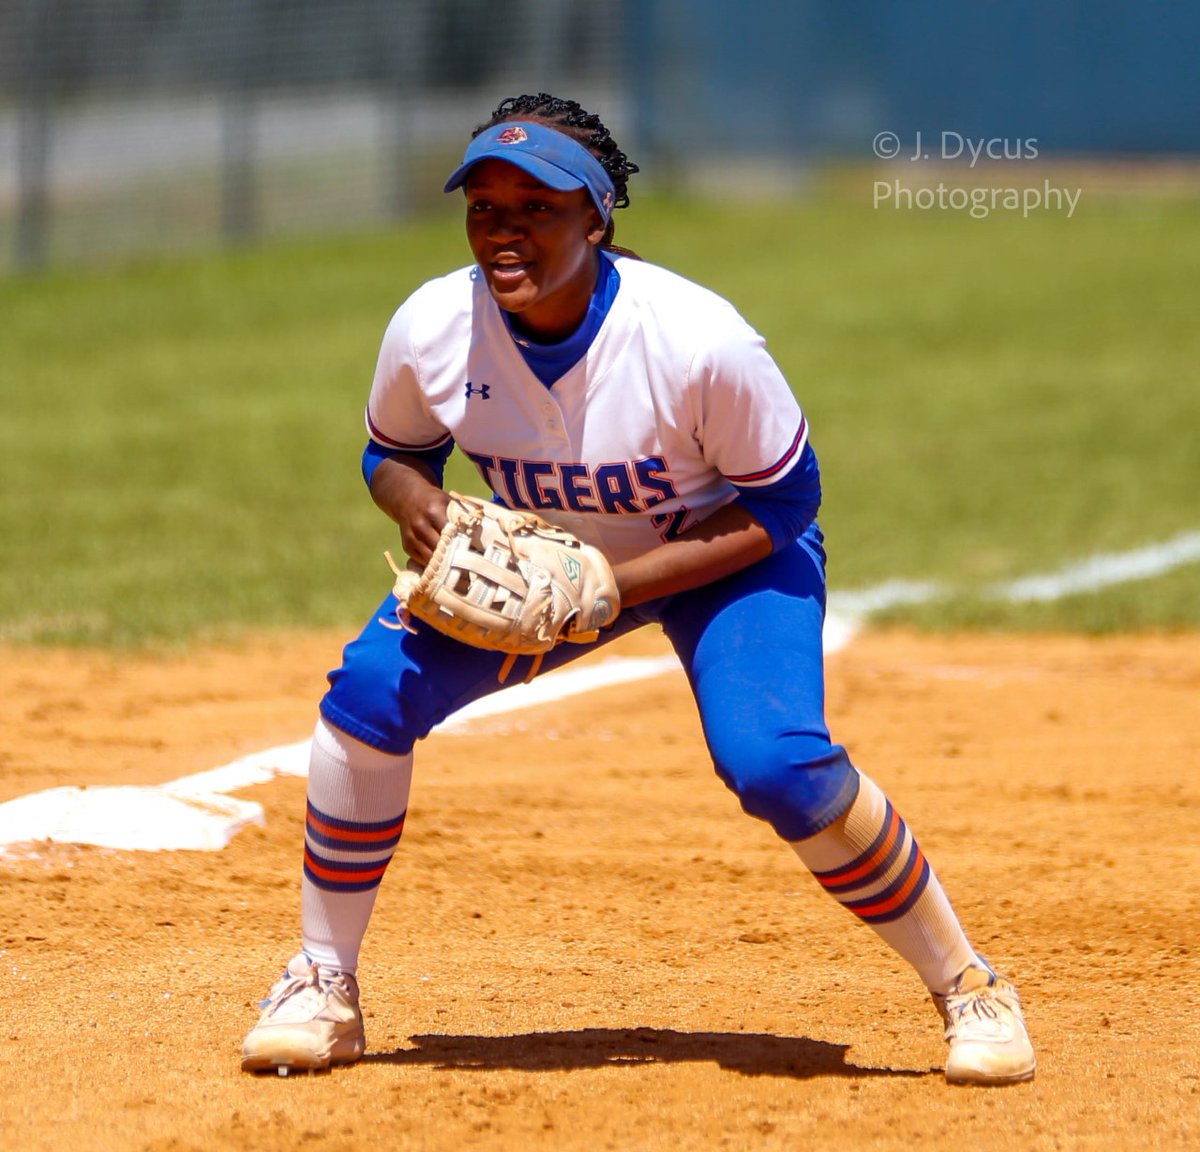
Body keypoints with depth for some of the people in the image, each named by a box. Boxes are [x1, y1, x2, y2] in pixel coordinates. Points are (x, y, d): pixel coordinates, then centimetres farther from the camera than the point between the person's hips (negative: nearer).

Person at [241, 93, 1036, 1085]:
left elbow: (782, 502, -20)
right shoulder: (431, 331, -23)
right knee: (373, 686, -17)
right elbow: (394, 449, -1)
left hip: (726, 552, -4)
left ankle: (967, 988, -8)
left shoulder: (699, 341, -34)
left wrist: (617, 586, -30)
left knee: (775, 762, -28)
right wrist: (415, 503, -26)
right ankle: (325, 987, 0)